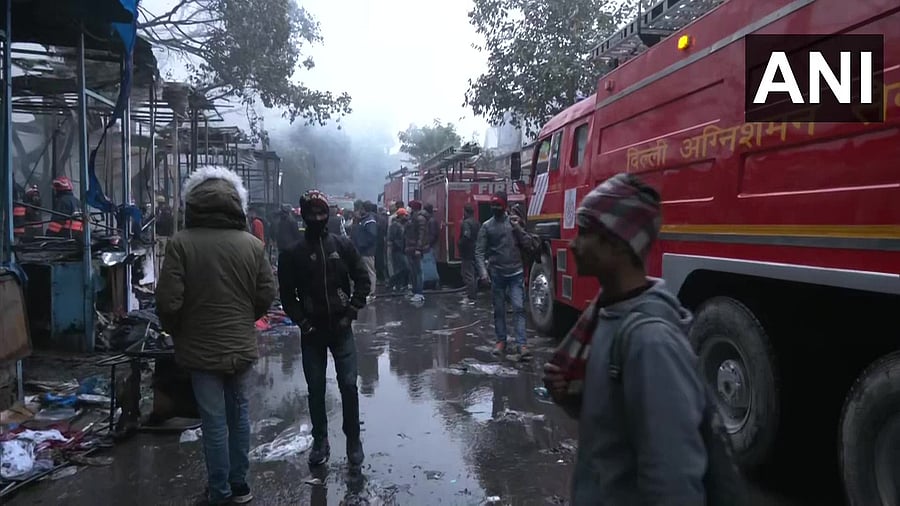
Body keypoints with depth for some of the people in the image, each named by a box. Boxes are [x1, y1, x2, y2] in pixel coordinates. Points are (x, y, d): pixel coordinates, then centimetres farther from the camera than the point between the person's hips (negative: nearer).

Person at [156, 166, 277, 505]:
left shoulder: (182, 242, -13)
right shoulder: (252, 244, -5)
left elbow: (168, 301, -13)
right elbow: (267, 294, 1)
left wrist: (176, 332, 7)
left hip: (202, 348, -3)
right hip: (242, 346, 3)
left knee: (214, 421, 7)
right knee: (239, 413, 18)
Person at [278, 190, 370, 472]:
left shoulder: (343, 245, 0)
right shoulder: (293, 252, -2)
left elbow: (362, 279, 5)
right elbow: (287, 294, 1)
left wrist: (352, 309, -4)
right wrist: (302, 322, -7)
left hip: (341, 328, 0)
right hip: (312, 331, 0)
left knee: (348, 385, -3)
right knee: (315, 390, 9)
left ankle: (353, 442, 13)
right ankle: (320, 442, 25)